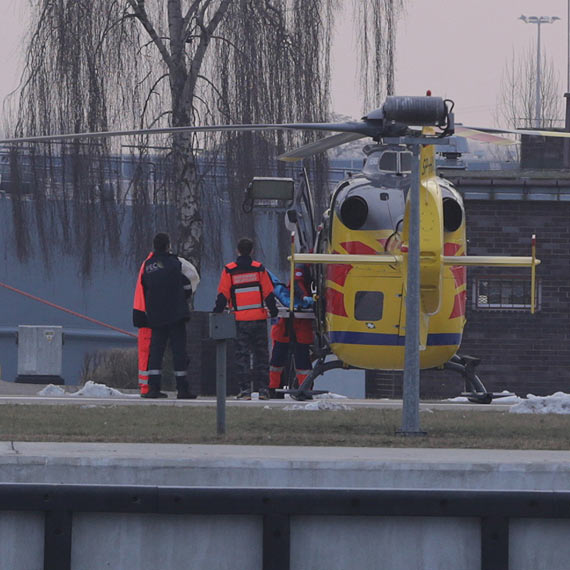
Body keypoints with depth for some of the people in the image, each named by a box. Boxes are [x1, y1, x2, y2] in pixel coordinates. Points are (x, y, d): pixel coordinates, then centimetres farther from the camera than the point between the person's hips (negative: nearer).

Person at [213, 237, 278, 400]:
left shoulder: (229, 270, -1)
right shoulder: (259, 269, 0)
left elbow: (222, 296, -1)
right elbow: (269, 293, 2)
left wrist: (217, 313, 7)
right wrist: (273, 311, 12)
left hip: (239, 320, -1)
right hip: (259, 319, 1)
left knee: (242, 355, 3)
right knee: (261, 355, 8)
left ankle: (245, 389, -3)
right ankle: (262, 388, 6)